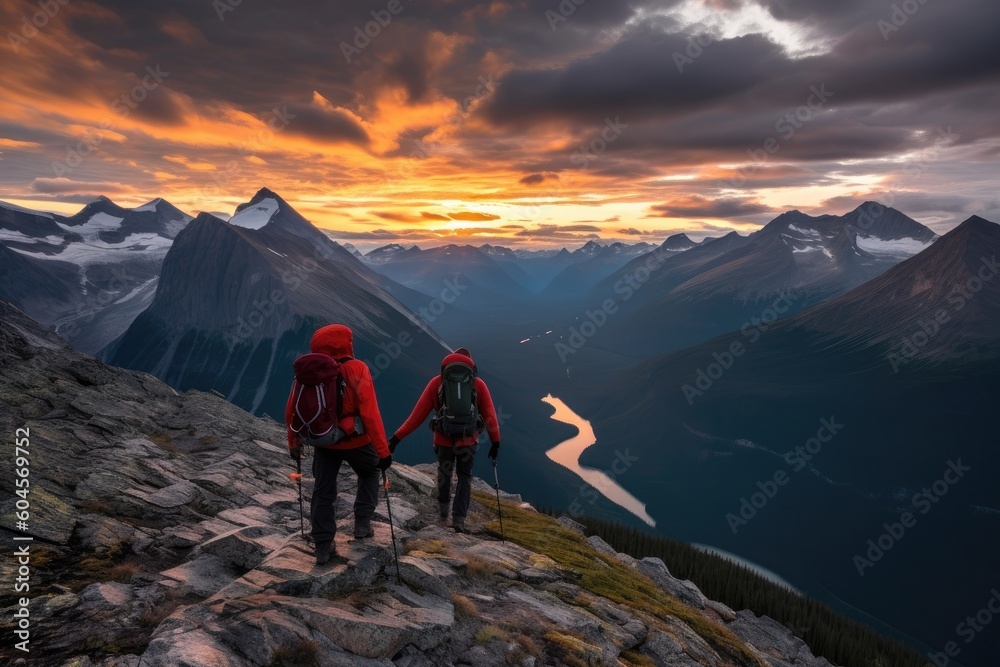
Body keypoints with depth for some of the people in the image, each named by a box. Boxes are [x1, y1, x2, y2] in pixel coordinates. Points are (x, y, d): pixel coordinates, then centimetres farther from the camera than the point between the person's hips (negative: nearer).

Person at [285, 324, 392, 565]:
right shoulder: (357, 369, -21)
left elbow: (291, 411, 1)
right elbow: (370, 414, -25)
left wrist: (294, 443, 15)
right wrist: (383, 451, -20)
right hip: (356, 441, -3)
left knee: (323, 493, 14)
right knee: (369, 474, 26)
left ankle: (323, 548, 19)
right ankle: (362, 524, 20)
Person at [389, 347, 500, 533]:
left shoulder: (437, 382, -1)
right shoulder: (478, 384, -1)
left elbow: (418, 413, -4)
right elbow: (489, 415, -1)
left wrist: (397, 437, 0)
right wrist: (496, 442, 9)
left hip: (443, 439, 1)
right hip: (469, 440, -1)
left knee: (444, 473, 26)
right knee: (464, 477, 17)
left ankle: (443, 509, 44)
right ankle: (459, 519, 7)